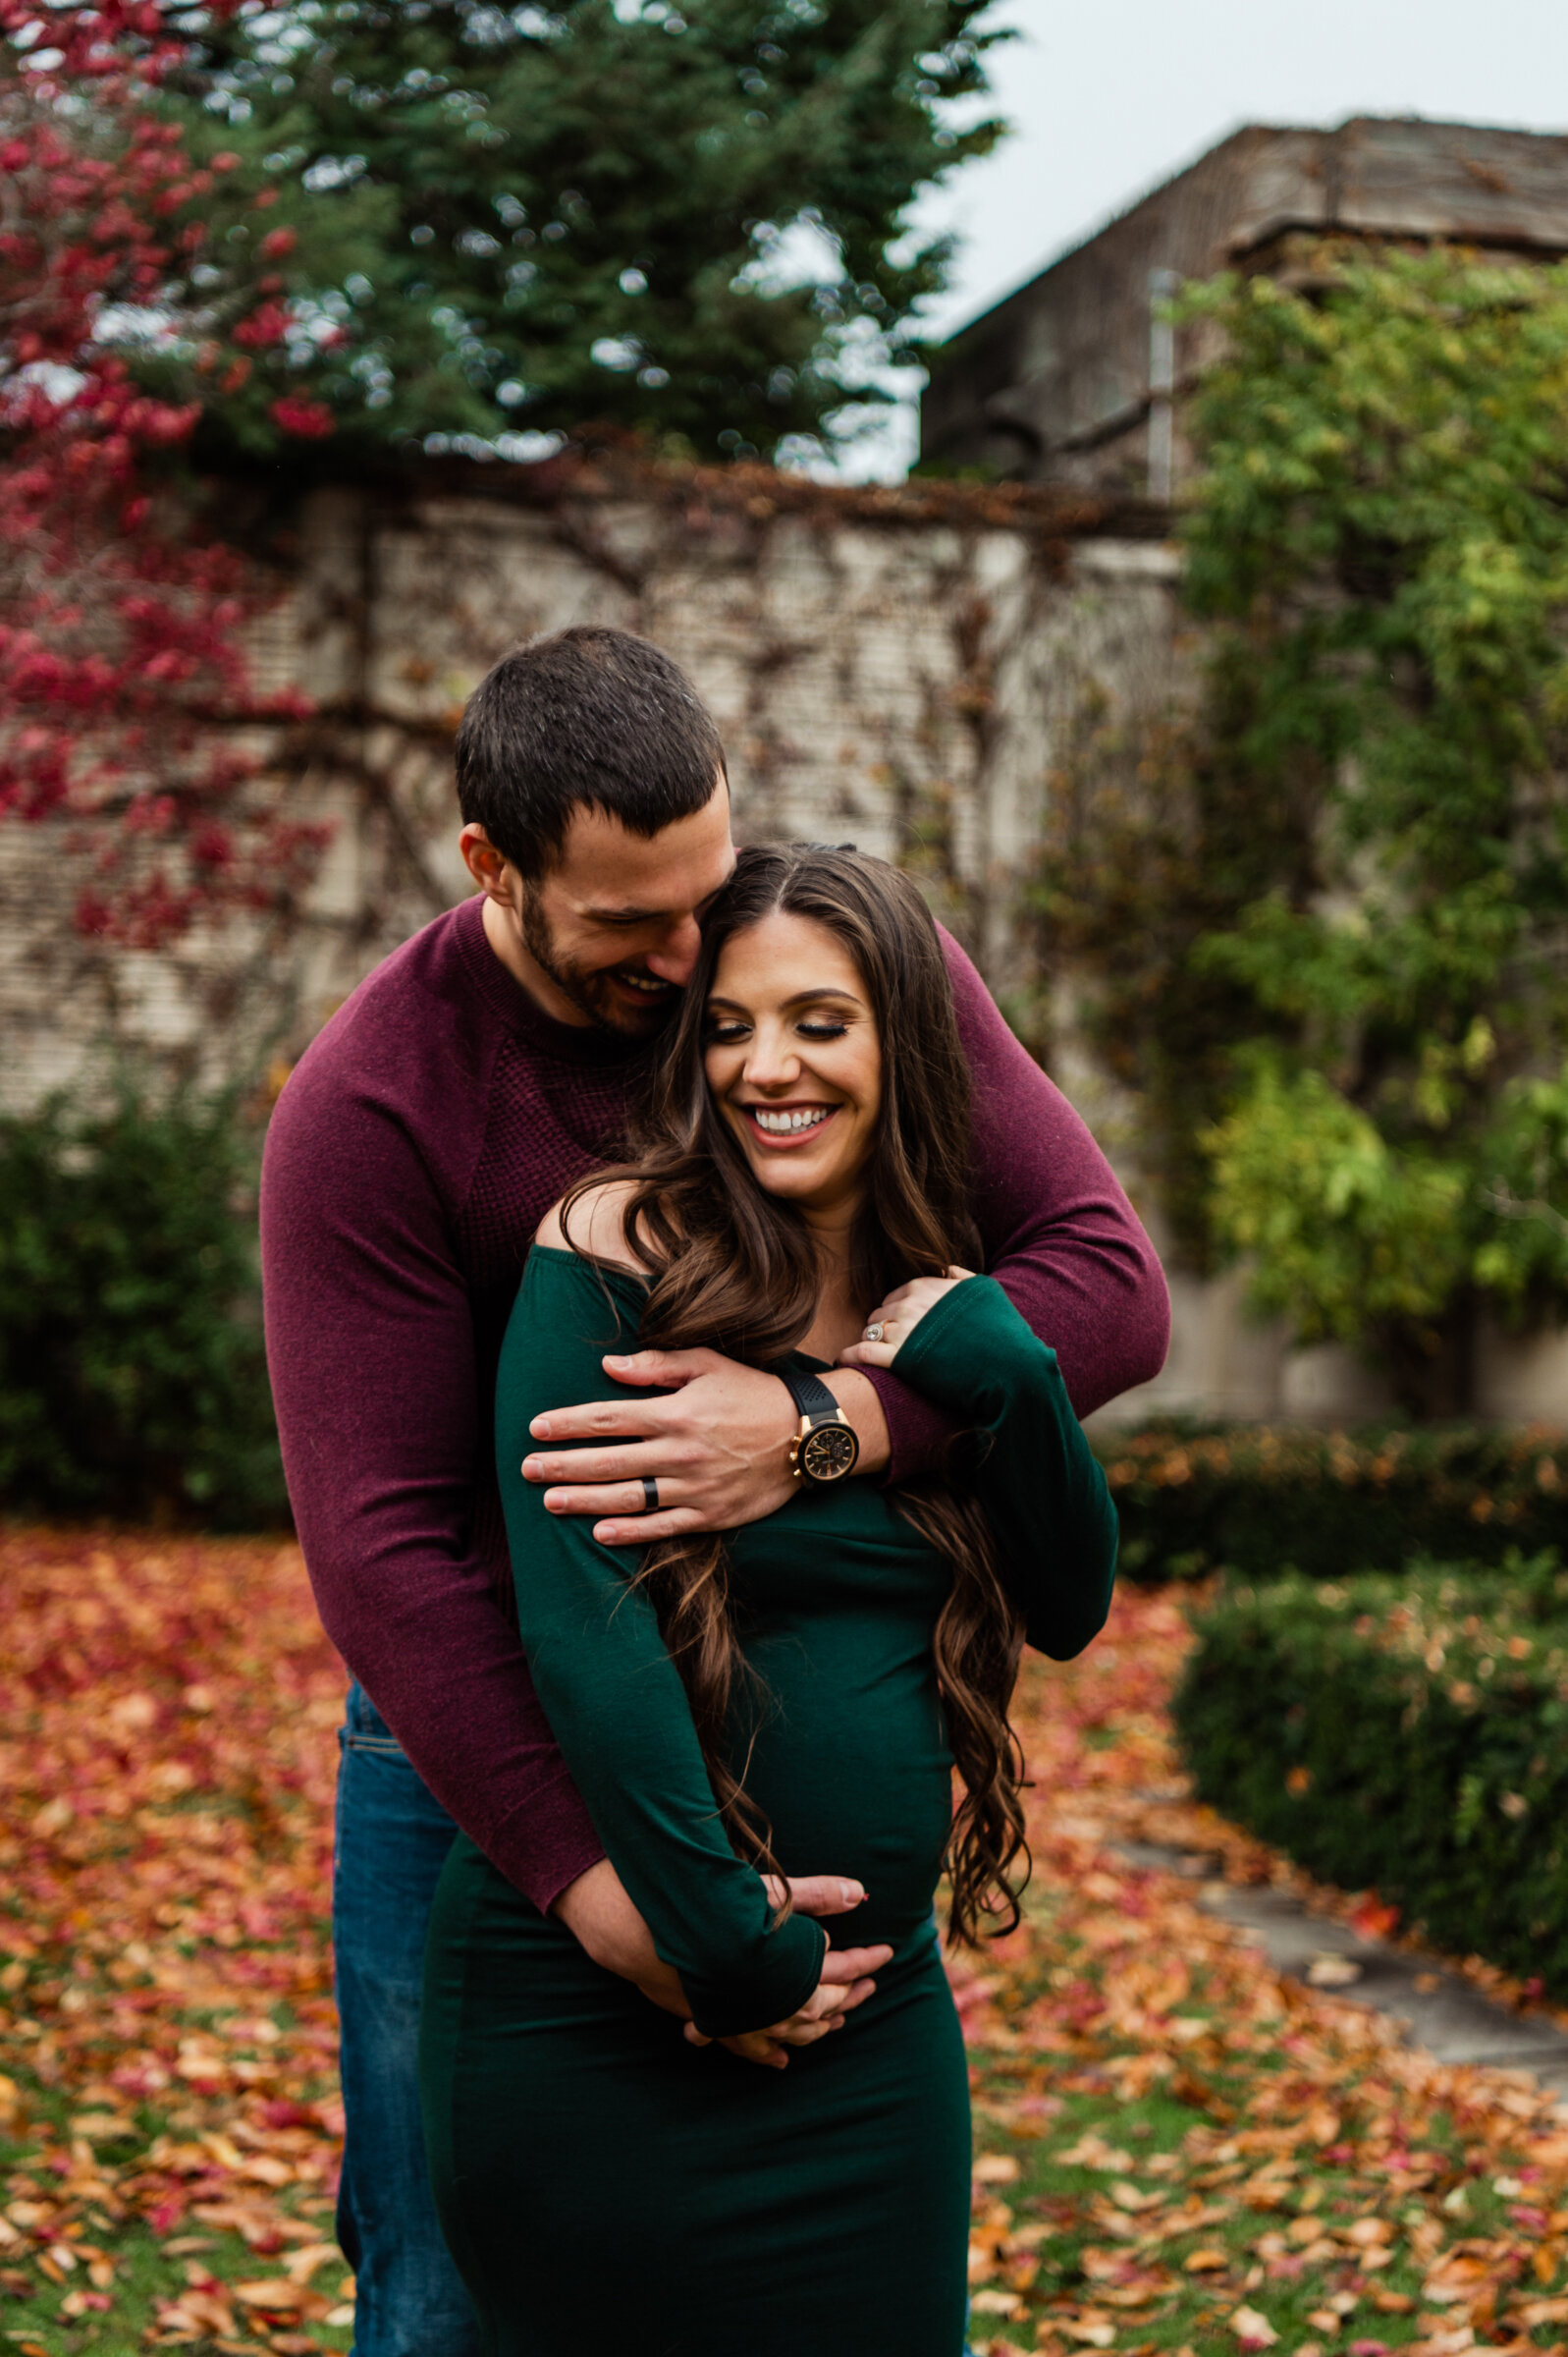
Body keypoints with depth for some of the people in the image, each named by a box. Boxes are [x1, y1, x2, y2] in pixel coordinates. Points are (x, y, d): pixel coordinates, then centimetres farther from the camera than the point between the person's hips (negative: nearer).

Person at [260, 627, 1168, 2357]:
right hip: (484, 1748, -2)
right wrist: (600, 1892, -32)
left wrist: (824, 1425, -35)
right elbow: (382, 1546, -23)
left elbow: (1111, 1280, -18)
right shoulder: (367, 1107, -19)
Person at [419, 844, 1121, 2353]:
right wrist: (728, 1946, -17)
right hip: (590, 2015, -5)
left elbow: (1070, 1609, 2)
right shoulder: (611, 1256, -12)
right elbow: (580, 1619, -17)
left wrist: (995, 1367, -13)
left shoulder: (938, 1310, 5)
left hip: (866, 2011, 5)